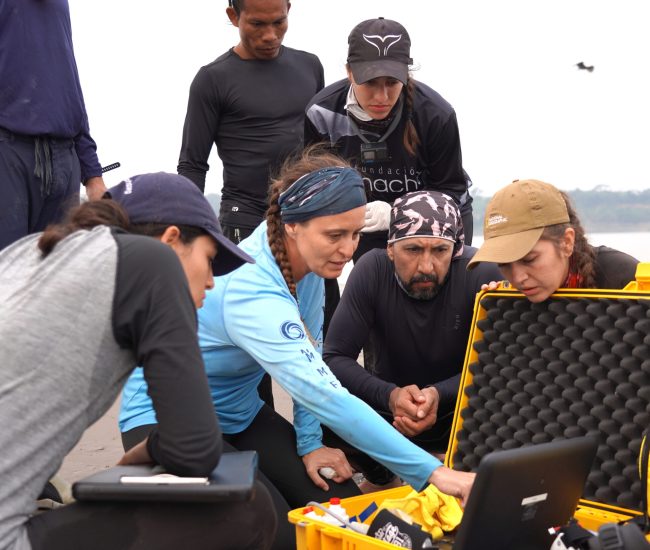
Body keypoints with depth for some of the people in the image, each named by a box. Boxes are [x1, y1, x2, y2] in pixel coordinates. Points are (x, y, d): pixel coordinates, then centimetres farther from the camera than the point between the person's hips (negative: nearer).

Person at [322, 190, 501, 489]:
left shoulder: (482, 273, -22)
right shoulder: (372, 270, -18)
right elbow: (334, 358, -19)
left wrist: (439, 394, -38)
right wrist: (390, 395, -37)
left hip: (459, 405, -1)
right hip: (390, 407, 2)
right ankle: (381, 478, 7)